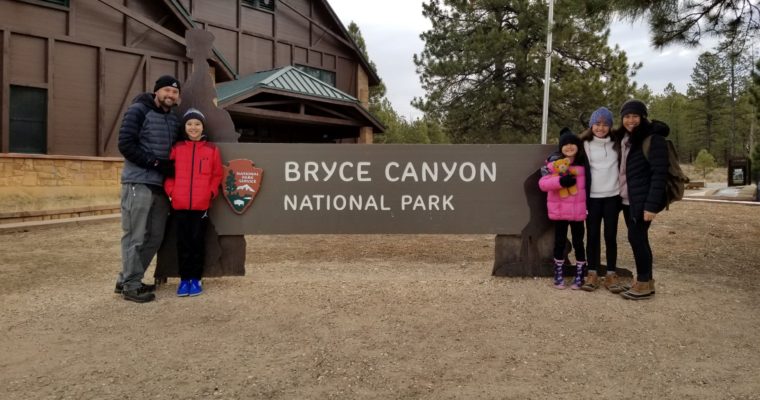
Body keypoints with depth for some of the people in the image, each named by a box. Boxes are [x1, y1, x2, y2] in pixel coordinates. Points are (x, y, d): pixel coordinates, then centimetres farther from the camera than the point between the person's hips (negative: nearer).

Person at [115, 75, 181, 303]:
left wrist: (171, 168, 5)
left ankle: (127, 279, 22)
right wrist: (155, 163, -17)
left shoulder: (174, 119, 16)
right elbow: (125, 144, -14)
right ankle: (130, 285, 5)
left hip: (161, 185, 7)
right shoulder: (138, 111, -5)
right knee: (136, 236, -5)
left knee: (155, 237, 9)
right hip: (139, 183, -7)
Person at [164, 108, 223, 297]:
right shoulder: (176, 148, 5)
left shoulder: (212, 150, 3)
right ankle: (184, 279, 15)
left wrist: (211, 192, -6)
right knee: (183, 242, 6)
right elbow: (168, 173, 8)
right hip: (180, 205, 1)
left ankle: (196, 279, 15)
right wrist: (171, 191, -4)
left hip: (202, 205, -1)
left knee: (198, 241, 5)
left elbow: (217, 175, 5)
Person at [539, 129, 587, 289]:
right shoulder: (554, 164, -5)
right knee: (559, 243, 10)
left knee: (578, 243, 8)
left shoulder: (583, 165, 1)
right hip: (559, 211, -1)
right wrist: (560, 181, -27)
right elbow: (542, 183, -14)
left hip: (577, 212, 1)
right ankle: (558, 275, 23)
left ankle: (579, 276, 21)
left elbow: (586, 184, 10)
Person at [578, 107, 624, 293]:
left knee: (611, 236, 4)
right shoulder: (584, 144, 0)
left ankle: (611, 274, 10)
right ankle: (592, 273, 10)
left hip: (612, 196, 2)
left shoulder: (616, 143, 8)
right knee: (593, 235, 3)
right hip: (592, 197, -2)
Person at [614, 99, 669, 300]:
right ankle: (644, 280, 19)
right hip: (627, 199, 8)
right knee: (637, 238, 11)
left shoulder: (653, 139, -13)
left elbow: (659, 174, -18)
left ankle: (645, 284, 3)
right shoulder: (624, 138, 12)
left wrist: (651, 205, -23)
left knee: (636, 237, -6)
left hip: (642, 200, -8)